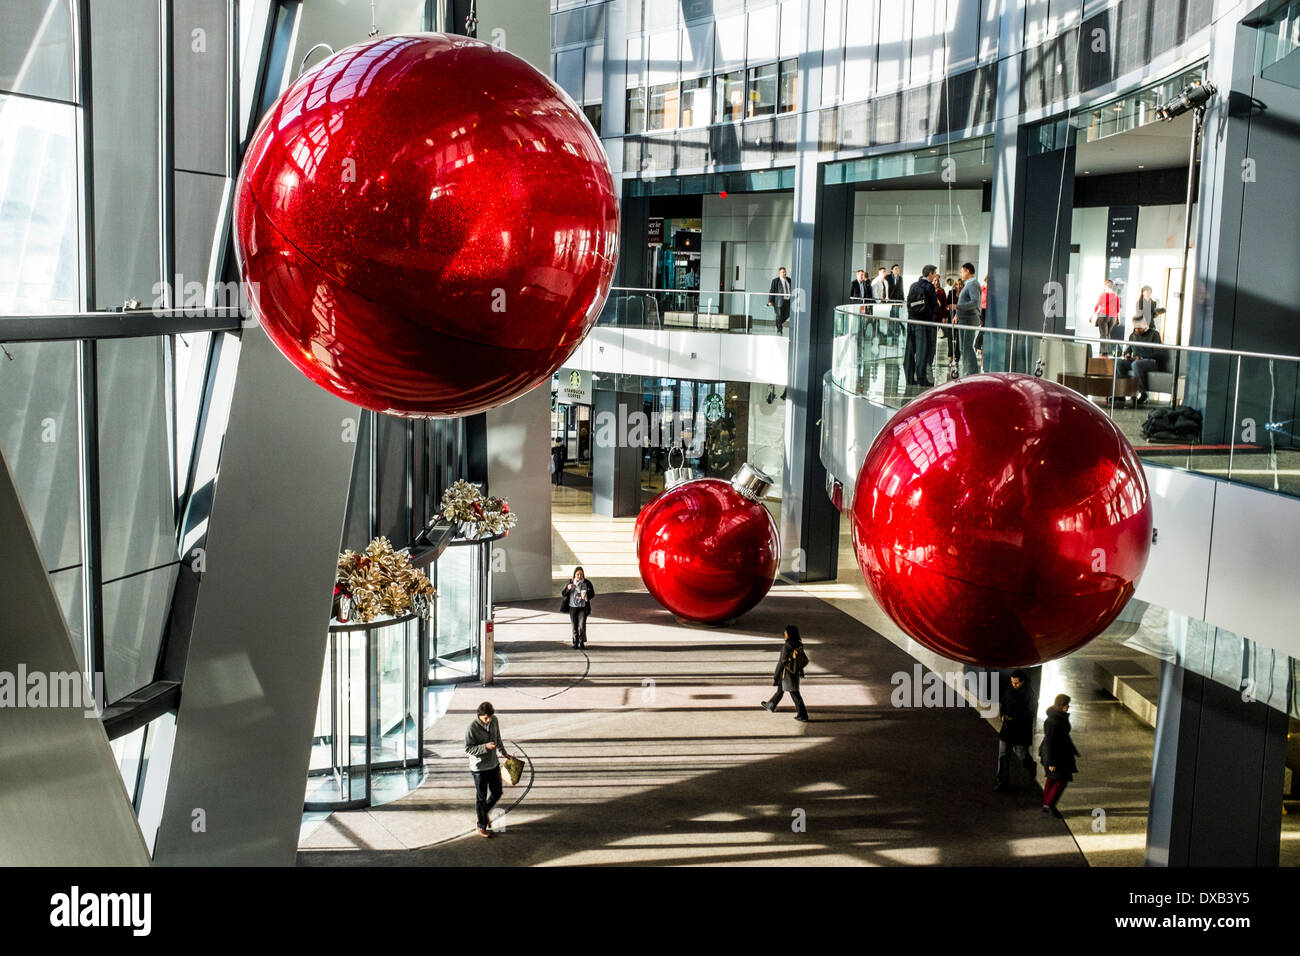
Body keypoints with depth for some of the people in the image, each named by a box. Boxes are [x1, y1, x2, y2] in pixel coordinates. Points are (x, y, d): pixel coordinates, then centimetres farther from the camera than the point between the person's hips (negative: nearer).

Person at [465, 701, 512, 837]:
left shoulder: (494, 721, -4)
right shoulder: (472, 727, -22)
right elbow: (468, 749, -20)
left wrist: (503, 753, 17)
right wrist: (485, 747, -31)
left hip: (494, 764, 6)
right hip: (479, 768, -6)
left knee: (497, 793, 17)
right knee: (481, 798, 7)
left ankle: (485, 812, 43)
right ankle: (482, 826, 23)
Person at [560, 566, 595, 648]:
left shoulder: (587, 583, -1)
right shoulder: (570, 583, 3)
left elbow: (592, 594, 0)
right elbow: (562, 594, 3)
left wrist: (586, 596, -21)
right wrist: (568, 588, -17)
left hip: (583, 607, -2)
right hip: (572, 607, 2)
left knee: (582, 625, -12)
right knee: (574, 626, 5)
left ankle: (582, 642, 5)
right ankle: (575, 642, 18)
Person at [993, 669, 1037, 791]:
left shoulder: (1029, 695, -15)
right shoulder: (1010, 691, 3)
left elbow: (1029, 713, -18)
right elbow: (1003, 704, 17)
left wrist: (1013, 718, -22)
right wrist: (1003, 715, -2)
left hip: (1021, 732, -5)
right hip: (1007, 730, 5)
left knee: (1022, 756, 8)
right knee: (1003, 756, 5)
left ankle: (1032, 769, 41)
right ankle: (1002, 781, 13)